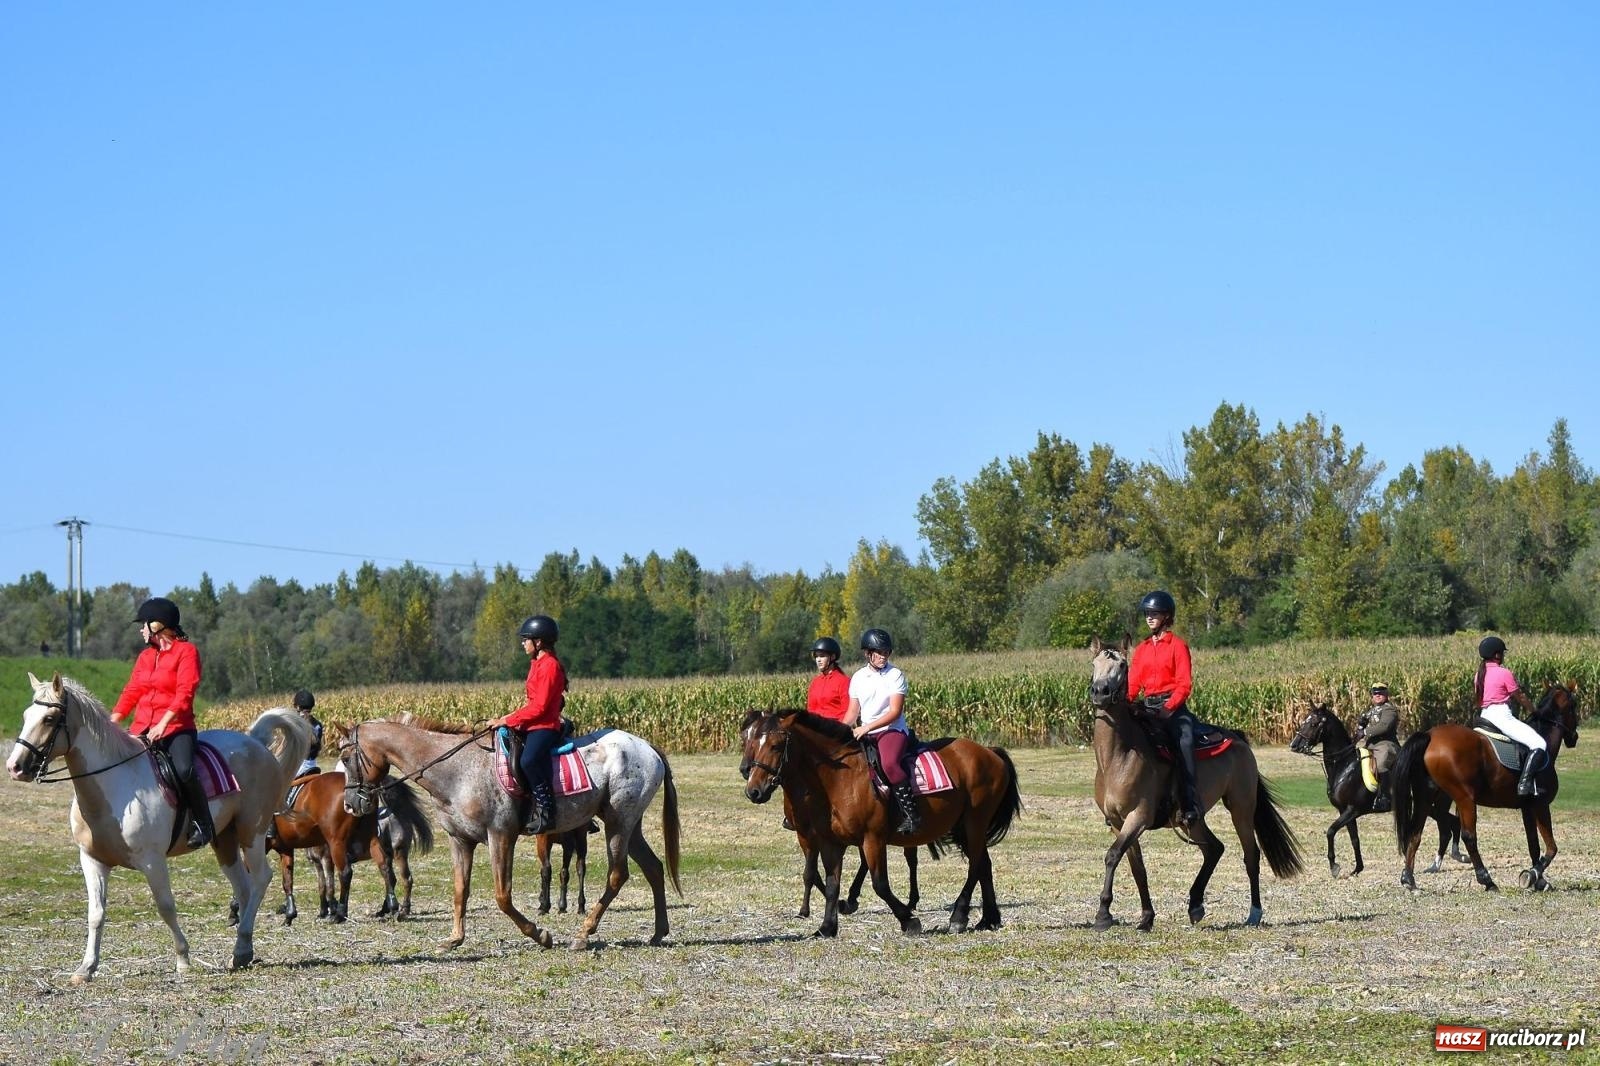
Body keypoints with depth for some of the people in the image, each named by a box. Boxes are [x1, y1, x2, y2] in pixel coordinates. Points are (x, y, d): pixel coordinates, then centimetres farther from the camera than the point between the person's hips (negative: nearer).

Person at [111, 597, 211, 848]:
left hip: (176, 727, -7)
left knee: (184, 770, -32)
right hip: (142, 730, 7)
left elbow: (184, 693, -12)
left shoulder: (186, 651, -2)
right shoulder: (145, 657, 18)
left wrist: (162, 725, -23)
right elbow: (131, 693, 15)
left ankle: (204, 825, -17)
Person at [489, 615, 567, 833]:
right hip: (532, 726, 11)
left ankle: (545, 812, -31)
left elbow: (539, 707, -19)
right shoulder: (538, 664, 18)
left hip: (544, 727, -11)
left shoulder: (549, 666, -14)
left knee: (529, 760, -35)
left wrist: (507, 720, -15)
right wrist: (510, 717, 11)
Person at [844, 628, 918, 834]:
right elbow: (853, 711, 14)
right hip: (863, 734, 6)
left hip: (892, 730, -6)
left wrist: (867, 727, -20)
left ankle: (911, 814, -30)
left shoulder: (895, 675, -4)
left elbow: (895, 712, -11)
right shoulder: (858, 677, 11)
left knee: (889, 763, -34)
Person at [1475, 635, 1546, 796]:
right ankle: (1524, 782, -28)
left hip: (1485, 715, 9)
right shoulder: (1504, 673, -9)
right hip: (1502, 715, -9)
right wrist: (1533, 713, 14)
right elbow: (1520, 698, -2)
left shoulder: (1480, 673, 11)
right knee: (1539, 744, -15)